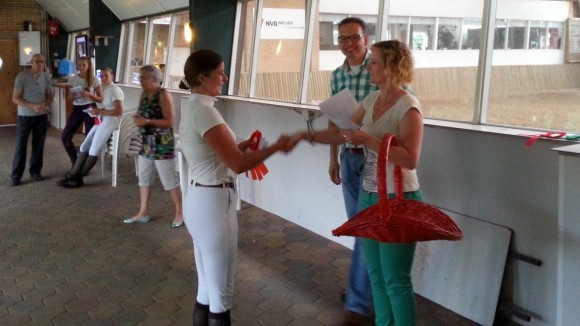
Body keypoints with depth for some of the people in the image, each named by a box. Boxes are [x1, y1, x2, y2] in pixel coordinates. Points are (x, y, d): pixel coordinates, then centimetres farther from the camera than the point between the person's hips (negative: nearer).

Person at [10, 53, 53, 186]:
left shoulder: (46, 77, 1)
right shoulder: (21, 76, -11)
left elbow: (50, 96, 9)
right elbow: (15, 98, -12)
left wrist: (46, 104, -14)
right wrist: (33, 106, -23)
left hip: (42, 116, 4)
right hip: (24, 116, -3)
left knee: (38, 145, 10)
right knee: (21, 146, -1)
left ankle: (35, 172, 23)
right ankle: (16, 176, 6)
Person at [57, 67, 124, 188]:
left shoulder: (115, 90, -12)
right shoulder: (102, 88, 15)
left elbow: (119, 111, -20)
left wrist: (100, 112, -18)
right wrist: (95, 111, -5)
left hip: (109, 122, -9)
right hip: (100, 122, 9)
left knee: (94, 150, -9)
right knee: (84, 147, -1)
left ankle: (78, 179, -1)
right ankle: (72, 175, -2)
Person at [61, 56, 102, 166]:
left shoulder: (94, 79, -3)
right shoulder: (72, 79, 6)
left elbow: (101, 99, -3)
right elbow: (68, 100, 10)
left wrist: (89, 95, -18)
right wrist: (71, 96, -12)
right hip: (76, 110, 4)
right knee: (65, 137, -2)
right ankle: (75, 163, 13)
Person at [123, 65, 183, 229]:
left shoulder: (163, 95, -14)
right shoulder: (144, 94, 9)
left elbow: (169, 122, -18)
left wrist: (147, 121, -23)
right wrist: (138, 119, -1)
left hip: (162, 144, -8)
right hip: (146, 143, 8)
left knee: (169, 180, -1)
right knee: (143, 178, 13)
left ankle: (180, 212, 12)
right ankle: (143, 212, 24)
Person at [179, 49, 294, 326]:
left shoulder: (193, 107, 11)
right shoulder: (204, 111, -20)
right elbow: (237, 164, -23)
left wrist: (238, 147, 8)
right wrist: (276, 147, -11)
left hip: (204, 200, 10)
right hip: (212, 203, -10)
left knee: (208, 287, 19)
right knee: (220, 292, 4)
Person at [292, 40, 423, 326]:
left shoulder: (408, 107, -18)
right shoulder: (372, 100, 6)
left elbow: (410, 159, -24)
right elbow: (344, 133, 13)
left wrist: (369, 140, -25)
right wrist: (306, 135, 5)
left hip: (397, 200, -8)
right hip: (368, 196, 8)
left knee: (395, 280, 4)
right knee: (376, 275, 18)